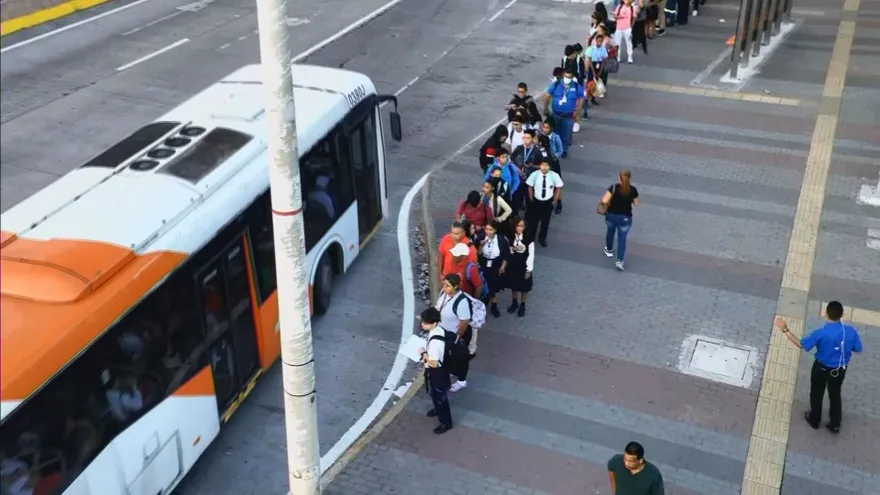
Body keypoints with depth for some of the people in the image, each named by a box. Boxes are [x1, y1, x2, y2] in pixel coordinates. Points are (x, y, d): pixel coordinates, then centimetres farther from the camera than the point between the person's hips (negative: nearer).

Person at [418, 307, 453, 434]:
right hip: (437, 371, 9)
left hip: (437, 373, -9)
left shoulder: (435, 341, -38)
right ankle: (438, 410, 58)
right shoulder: (439, 329, -9)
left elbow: (433, 363, -32)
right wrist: (426, 351, 1)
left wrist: (423, 354, -21)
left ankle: (446, 422, 33)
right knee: (434, 394, 32)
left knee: (440, 397, 13)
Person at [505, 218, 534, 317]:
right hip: (512, 266, 3)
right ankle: (514, 303, 43)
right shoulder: (510, 238, -9)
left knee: (524, 287, 14)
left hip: (523, 267, -3)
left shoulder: (529, 240, -19)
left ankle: (522, 306, 35)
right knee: (513, 285, 20)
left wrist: (529, 270, -12)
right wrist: (512, 249, -22)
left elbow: (531, 255, -13)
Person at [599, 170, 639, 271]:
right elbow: (636, 202, 2)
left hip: (611, 215, 0)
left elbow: (604, 201, -23)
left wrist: (608, 202, -1)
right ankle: (619, 261, 1)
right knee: (622, 238, 9)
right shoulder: (633, 189, -13)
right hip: (625, 218, 0)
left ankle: (609, 250, 50)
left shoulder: (614, 187, -18)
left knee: (610, 232, 28)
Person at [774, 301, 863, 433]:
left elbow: (801, 344, -20)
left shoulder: (821, 333, -31)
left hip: (822, 368, -3)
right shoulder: (851, 331, -21)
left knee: (816, 394, 22)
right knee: (835, 395, 25)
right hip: (840, 369, 3)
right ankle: (835, 425, 39)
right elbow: (858, 349, -5)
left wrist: (785, 330, -17)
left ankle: (814, 420, 42)